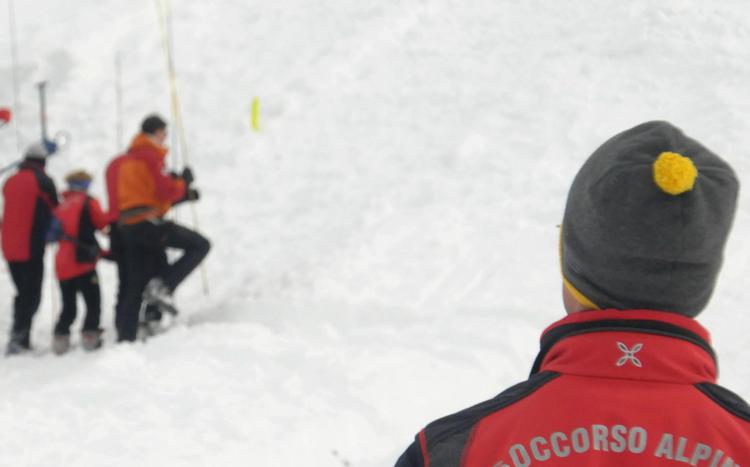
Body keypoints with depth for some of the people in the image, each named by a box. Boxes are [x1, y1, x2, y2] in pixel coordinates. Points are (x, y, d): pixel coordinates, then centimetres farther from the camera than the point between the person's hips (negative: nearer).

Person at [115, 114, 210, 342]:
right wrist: (184, 181, 4)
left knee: (135, 285, 13)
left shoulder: (129, 158, 23)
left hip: (128, 226, 9)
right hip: (148, 222, -9)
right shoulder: (150, 155, -7)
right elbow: (167, 190, -14)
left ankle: (126, 336, 11)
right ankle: (163, 286, -15)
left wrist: (184, 195, 18)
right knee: (200, 245, -5)